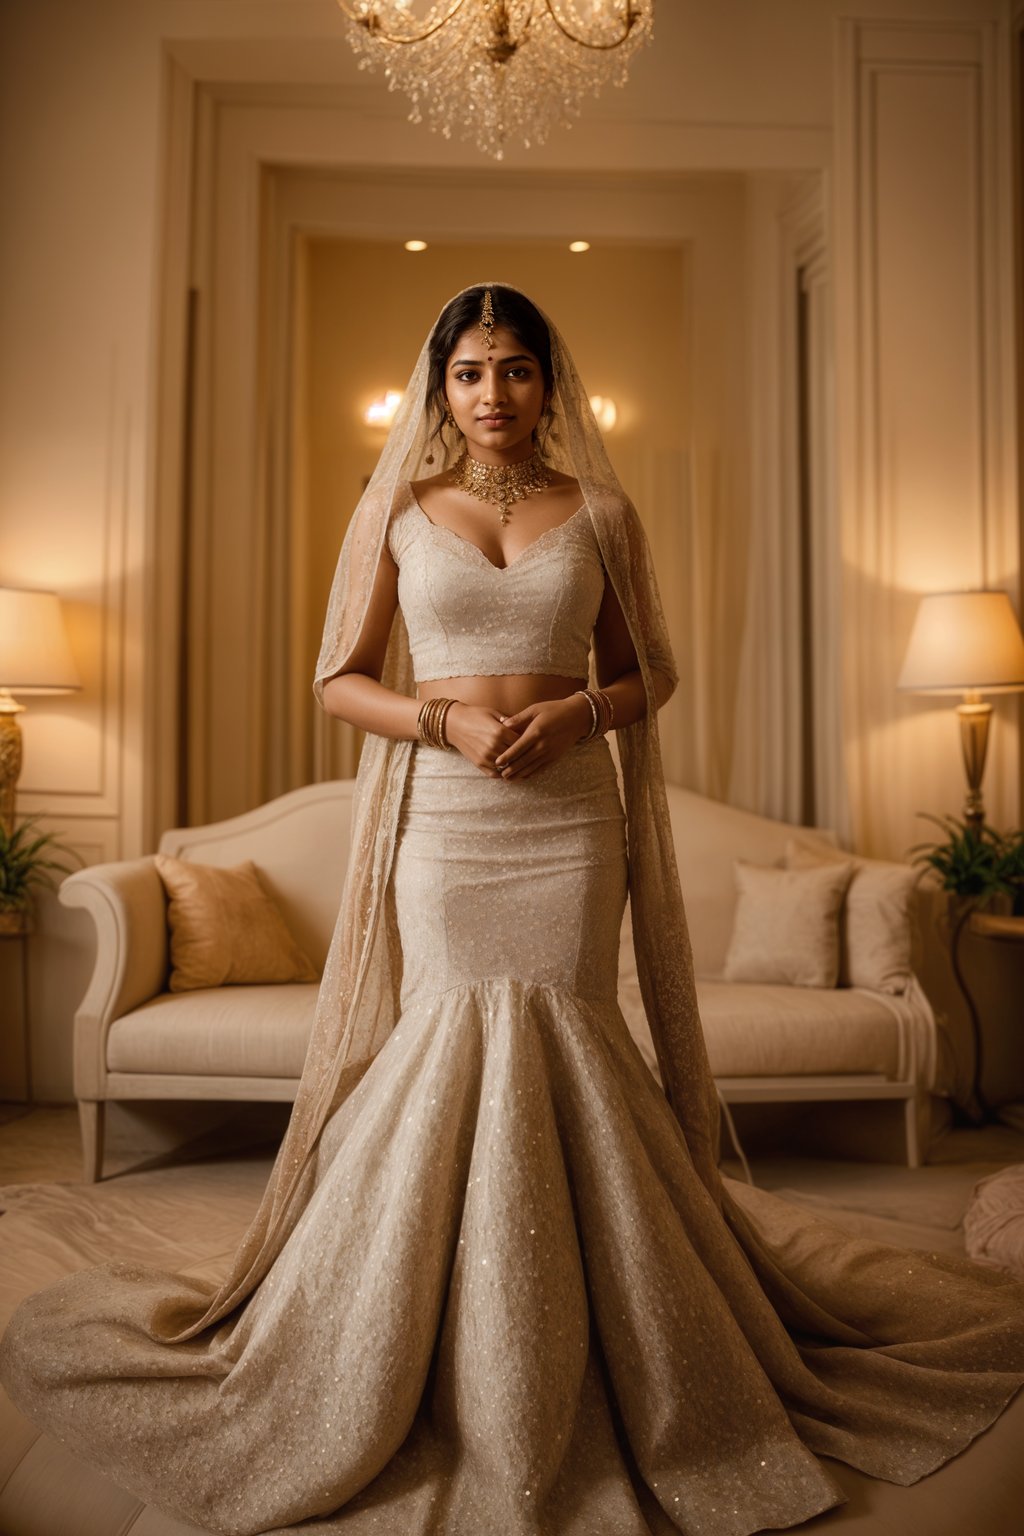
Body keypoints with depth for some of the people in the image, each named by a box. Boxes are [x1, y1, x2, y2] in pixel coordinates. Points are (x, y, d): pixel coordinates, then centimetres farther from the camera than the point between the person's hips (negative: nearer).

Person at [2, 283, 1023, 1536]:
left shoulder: (599, 511, 8)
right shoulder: (398, 508, 6)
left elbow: (648, 673, 11)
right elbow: (341, 678, 5)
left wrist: (578, 711, -10)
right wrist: (448, 720, -12)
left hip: (570, 820, 1)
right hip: (441, 821, 0)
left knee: (563, 1052, 1)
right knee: (451, 1051, 0)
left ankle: (575, 1368, 21)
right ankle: (458, 1385, 19)